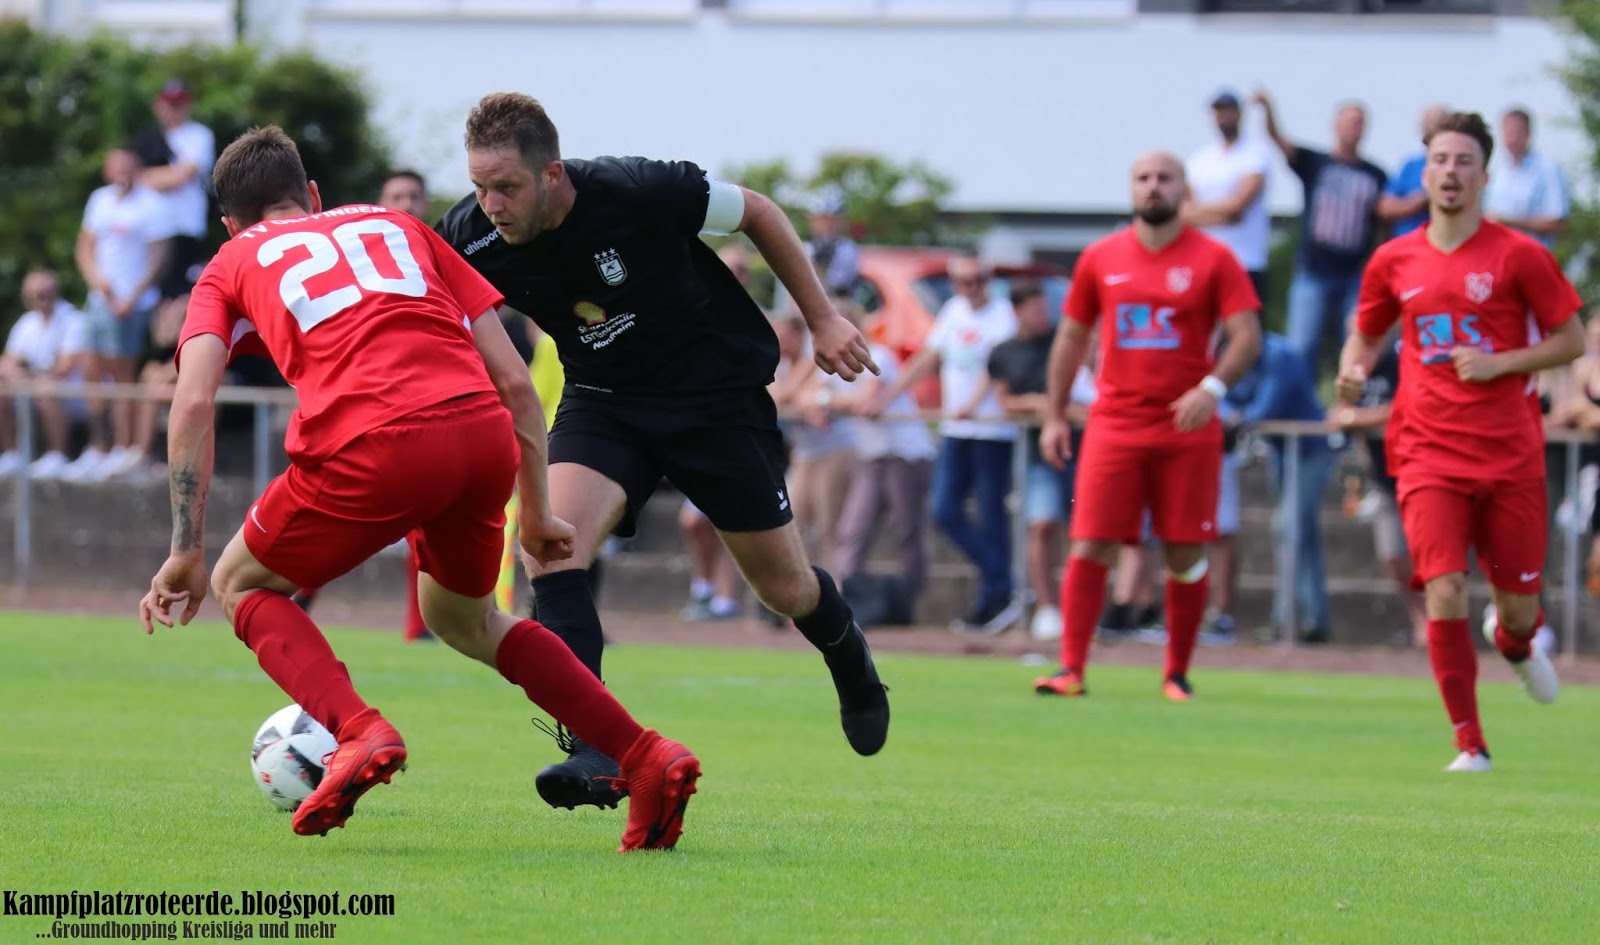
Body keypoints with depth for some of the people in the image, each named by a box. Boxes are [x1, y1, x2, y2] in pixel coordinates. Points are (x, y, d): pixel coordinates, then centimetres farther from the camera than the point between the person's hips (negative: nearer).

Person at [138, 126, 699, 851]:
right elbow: (512, 378, 24)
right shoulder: (395, 227, 32)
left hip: (374, 449, -4)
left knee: (243, 586, 22)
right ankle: (647, 760, 15)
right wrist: (536, 513, 29)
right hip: (487, 434, 4)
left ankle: (357, 732, -5)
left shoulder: (233, 266, 24)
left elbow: (194, 401, 5)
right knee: (461, 617, 31)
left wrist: (187, 552, 5)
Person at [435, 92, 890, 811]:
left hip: (718, 392, -3)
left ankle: (851, 665, 44)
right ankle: (594, 756, -28)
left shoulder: (637, 193, -29)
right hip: (604, 401, 3)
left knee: (784, 586, 8)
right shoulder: (471, 239, -21)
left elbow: (756, 213, -12)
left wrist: (822, 319, -6)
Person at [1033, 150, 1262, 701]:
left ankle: (1177, 673, 13)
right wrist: (1055, 416, 10)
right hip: (1114, 424, 1)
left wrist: (1212, 387, -21)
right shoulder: (1100, 258, 8)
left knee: (1186, 555, 1)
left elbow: (1247, 336, -4)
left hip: (1187, 429, -1)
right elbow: (1072, 337, 15)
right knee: (1089, 547, -8)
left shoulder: (1212, 259, 1)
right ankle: (1071, 670, -7)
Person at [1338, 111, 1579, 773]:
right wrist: (1353, 371, -1)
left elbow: (1571, 340, 1)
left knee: (1519, 604, 7)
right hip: (1429, 456, 1)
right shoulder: (1394, 262, 6)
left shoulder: (1519, 256, -3)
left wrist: (1499, 363, -13)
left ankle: (1515, 644, 47)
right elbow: (1366, 335, 22)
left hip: (1510, 456, -1)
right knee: (1444, 595, -16)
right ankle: (1470, 746, -8)